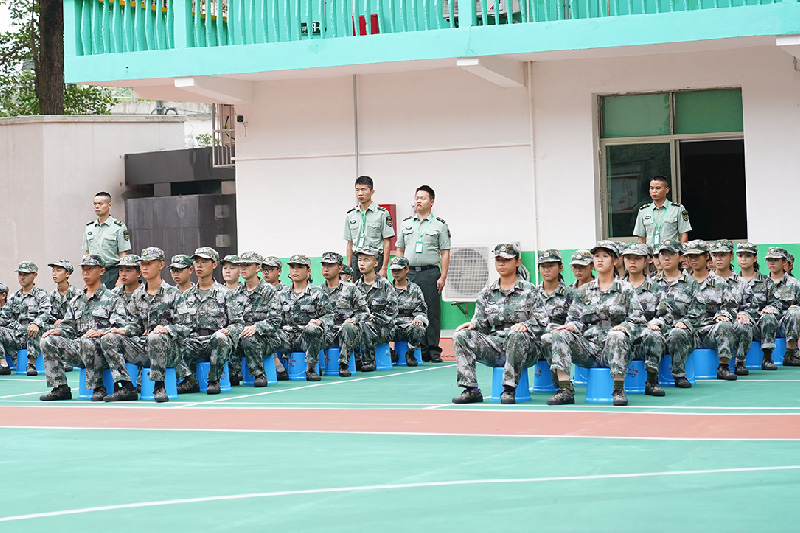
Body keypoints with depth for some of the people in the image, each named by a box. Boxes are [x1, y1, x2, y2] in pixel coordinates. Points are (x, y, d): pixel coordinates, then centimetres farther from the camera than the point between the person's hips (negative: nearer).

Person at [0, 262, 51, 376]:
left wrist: (36, 324, -35)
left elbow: (45, 314, -13)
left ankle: (31, 364, -31)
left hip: (33, 336, -5)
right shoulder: (14, 297, 21)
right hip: (16, 336, 5)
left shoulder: (41, 295, 5)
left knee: (36, 329, -38)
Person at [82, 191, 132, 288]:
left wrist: (121, 280, -12)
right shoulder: (88, 227, 14)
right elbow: (86, 253, 17)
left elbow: (123, 255, -4)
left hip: (111, 273, -5)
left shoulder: (119, 227, -2)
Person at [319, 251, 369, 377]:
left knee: (347, 327, -39)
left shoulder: (350, 289, 8)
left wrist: (354, 319, -12)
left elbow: (364, 311, 8)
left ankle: (343, 365, -27)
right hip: (327, 331, 1)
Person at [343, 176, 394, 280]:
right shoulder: (351, 215, 12)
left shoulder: (382, 214, -2)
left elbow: (387, 242, -4)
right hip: (356, 259, 4)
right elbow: (350, 243, 15)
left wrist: (384, 268, -10)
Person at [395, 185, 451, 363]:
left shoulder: (439, 225, 3)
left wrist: (443, 277, -7)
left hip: (430, 273, -4)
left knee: (432, 312, -4)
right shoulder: (406, 224, 14)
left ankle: (434, 351, 0)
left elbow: (445, 253, 1)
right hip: (409, 273, 4)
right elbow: (400, 250, 17)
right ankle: (420, 350, 7)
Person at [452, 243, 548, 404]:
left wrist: (525, 325, -23)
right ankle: (471, 390, -22)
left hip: (524, 348, -4)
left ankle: (509, 389, -34)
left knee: (516, 336, -40)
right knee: (461, 336, -16)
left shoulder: (529, 290, 6)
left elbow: (541, 322, -2)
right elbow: (481, 323, 16)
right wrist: (472, 324, -8)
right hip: (495, 346, 4)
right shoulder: (487, 293, 17)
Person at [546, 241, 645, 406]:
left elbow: (637, 321, 4)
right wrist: (571, 326, -8)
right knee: (560, 335, -22)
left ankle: (619, 390, -29)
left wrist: (624, 327, -17)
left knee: (616, 336, -38)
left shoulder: (625, 289, 10)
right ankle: (565, 390, -28)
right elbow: (576, 319, 17)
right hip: (588, 346, 3)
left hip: (613, 349, -3)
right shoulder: (583, 291, 19)